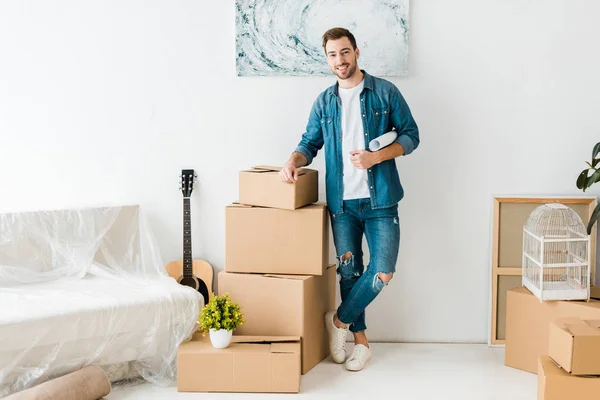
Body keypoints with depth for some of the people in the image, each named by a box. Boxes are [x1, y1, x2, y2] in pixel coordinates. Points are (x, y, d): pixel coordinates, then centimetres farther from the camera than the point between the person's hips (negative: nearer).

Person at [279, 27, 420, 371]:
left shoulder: (385, 92, -1)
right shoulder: (324, 102, 10)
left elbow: (411, 135, 0)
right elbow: (310, 143, 13)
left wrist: (377, 156, -15)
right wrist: (294, 161, -10)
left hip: (380, 200, -3)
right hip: (342, 202, 3)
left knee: (382, 272, -8)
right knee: (349, 270, 8)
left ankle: (340, 319, 15)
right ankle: (360, 338, 23)